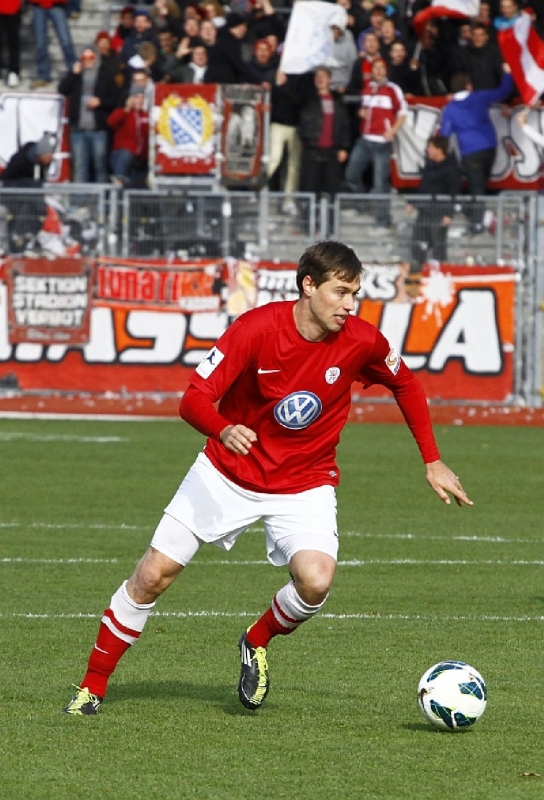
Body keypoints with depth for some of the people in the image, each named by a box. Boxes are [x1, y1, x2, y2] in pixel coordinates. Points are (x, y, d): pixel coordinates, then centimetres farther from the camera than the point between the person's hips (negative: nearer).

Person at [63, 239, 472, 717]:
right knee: (153, 576, -1)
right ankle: (92, 688, 16)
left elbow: (406, 386, 7)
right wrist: (223, 430, -47)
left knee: (316, 581, -26)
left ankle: (257, 643, 7)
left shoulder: (362, 341, -15)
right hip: (228, 474, -1)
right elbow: (194, 399, -25)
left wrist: (433, 462, 6)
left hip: (304, 483, 1)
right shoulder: (257, 329, -22)